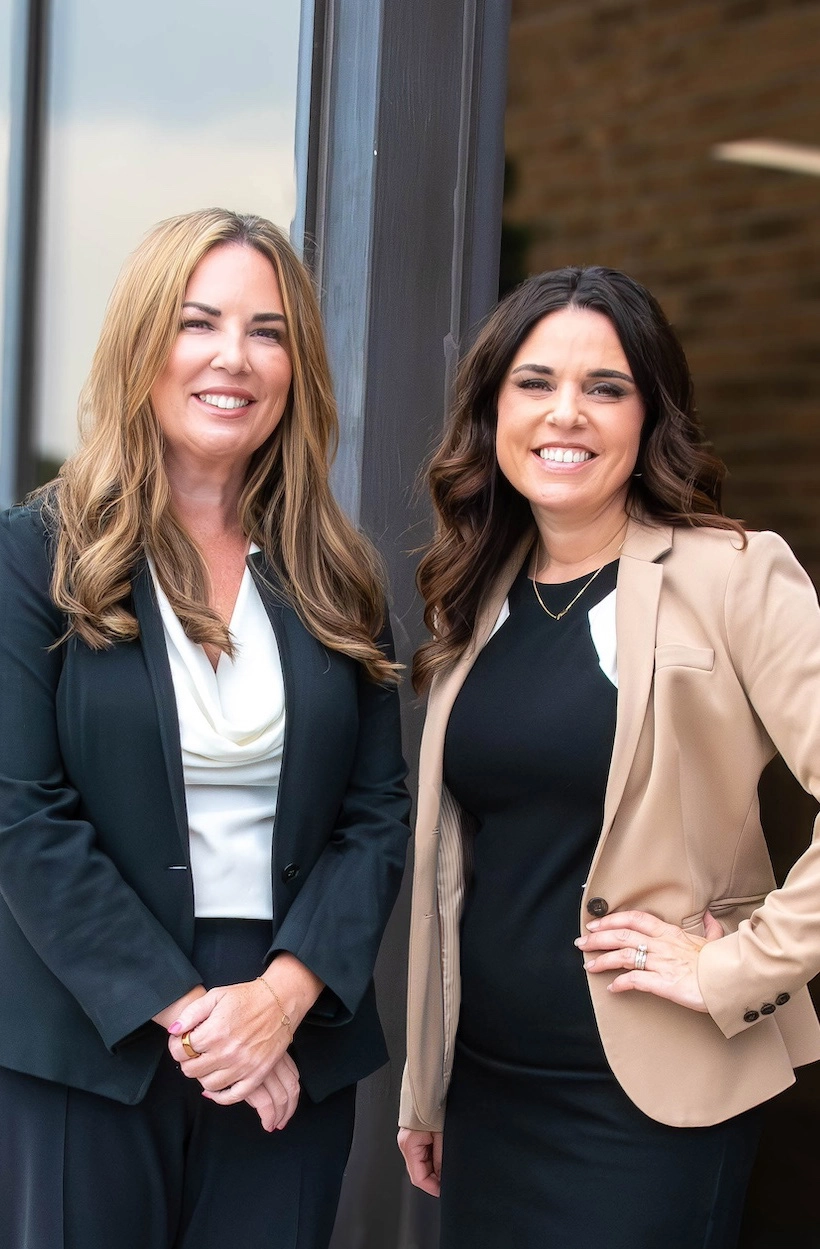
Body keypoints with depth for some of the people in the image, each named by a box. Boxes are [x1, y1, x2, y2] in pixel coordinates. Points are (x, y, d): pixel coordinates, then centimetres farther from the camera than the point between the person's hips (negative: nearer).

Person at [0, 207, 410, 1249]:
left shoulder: (336, 582, 7)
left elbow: (377, 813, 4)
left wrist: (283, 996, -11)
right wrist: (182, 1008, -14)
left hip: (291, 1055, 3)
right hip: (84, 1058, -3)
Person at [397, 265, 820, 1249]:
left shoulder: (732, 579, -10)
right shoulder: (478, 601, 7)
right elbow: (449, 863, 12)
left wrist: (740, 964, -16)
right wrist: (423, 1086, 14)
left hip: (646, 1097, -5)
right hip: (485, 1084, 6)